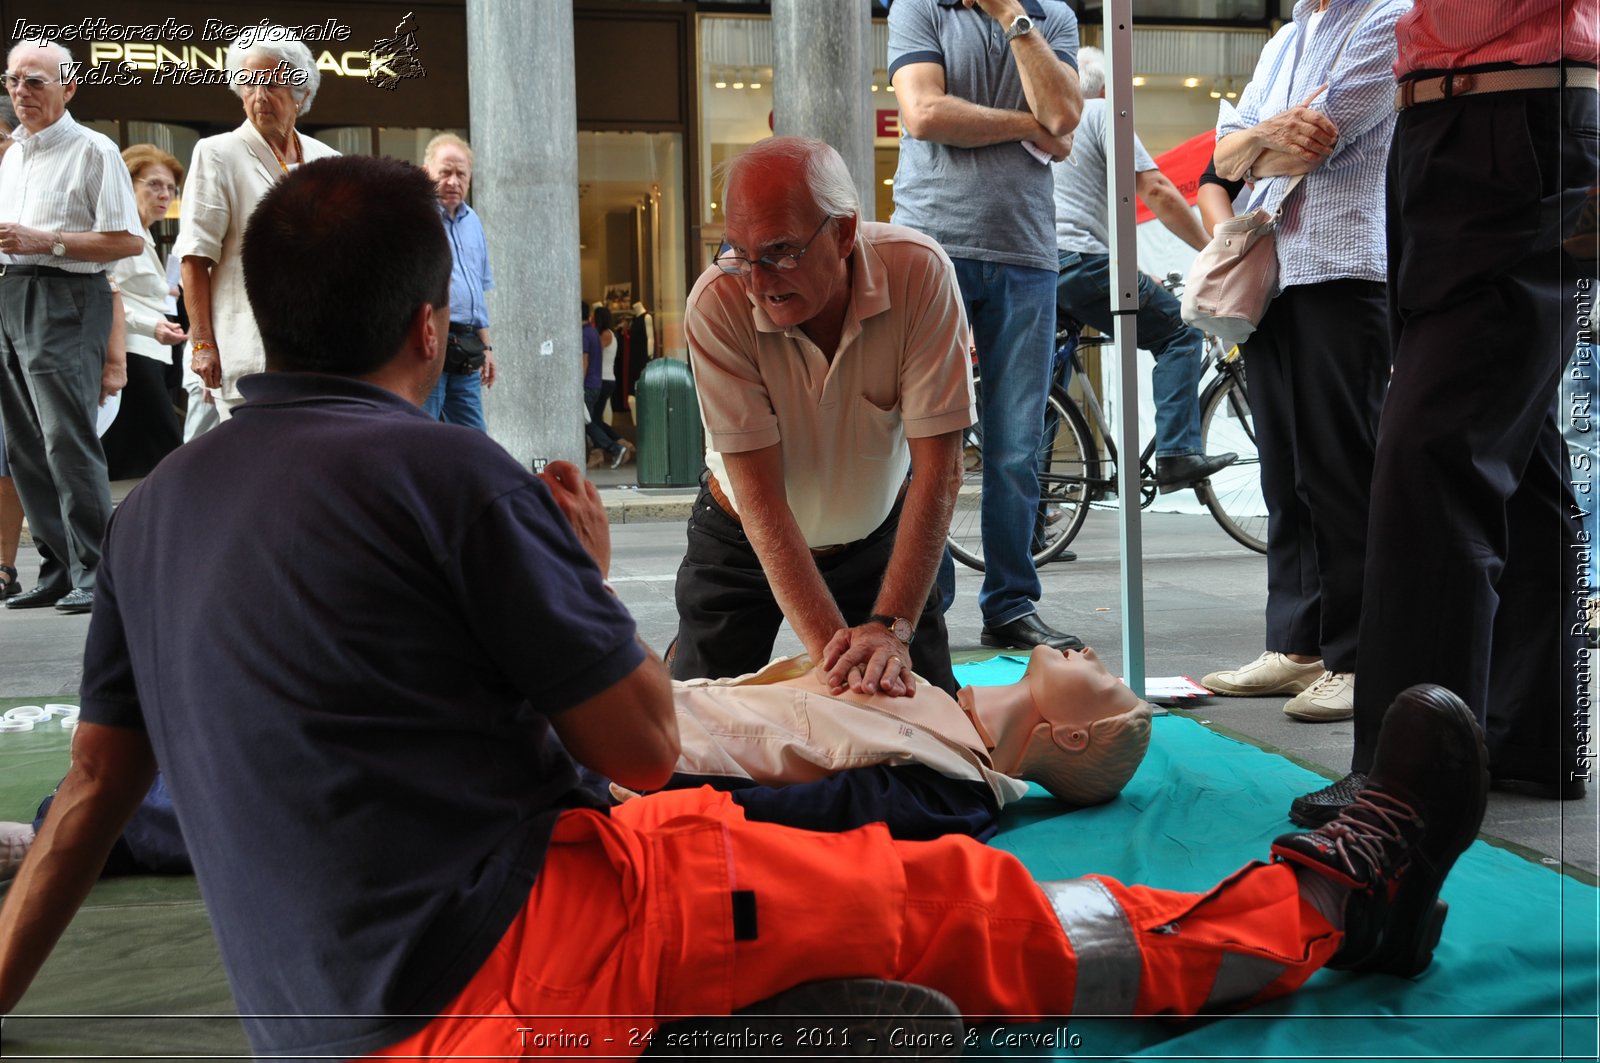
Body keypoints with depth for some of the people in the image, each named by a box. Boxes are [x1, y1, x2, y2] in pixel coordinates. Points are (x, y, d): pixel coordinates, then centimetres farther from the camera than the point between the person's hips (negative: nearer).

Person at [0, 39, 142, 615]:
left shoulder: (92, 150, -4)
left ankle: (93, 572, -8)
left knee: (67, 440, -14)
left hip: (64, 300, -8)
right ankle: (58, 570, 13)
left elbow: (128, 241, -11)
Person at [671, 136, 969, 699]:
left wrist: (890, 627, -36)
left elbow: (938, 468, -27)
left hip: (879, 534, 1)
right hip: (743, 542, 0)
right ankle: (681, 653, 31)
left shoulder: (918, 272, -28)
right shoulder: (717, 303, -29)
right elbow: (759, 493, -29)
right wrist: (829, 645, -39)